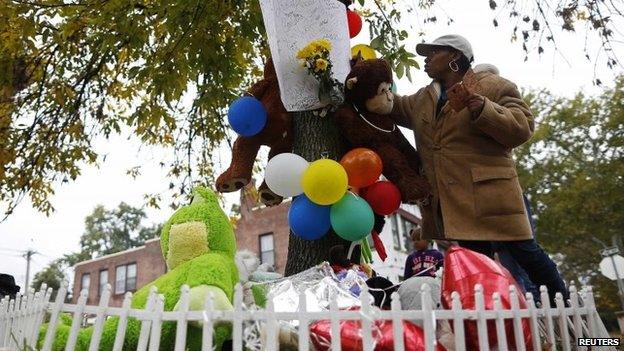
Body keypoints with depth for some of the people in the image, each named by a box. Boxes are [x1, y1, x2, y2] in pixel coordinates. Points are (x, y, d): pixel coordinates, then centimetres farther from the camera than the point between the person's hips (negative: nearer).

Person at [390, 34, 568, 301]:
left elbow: (522, 128, -10)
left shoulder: (494, 86, 1)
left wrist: (478, 105, -21)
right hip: (453, 202, 5)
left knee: (525, 253, -1)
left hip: (490, 193, -5)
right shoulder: (422, 99, 19)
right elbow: (394, 107, 34)